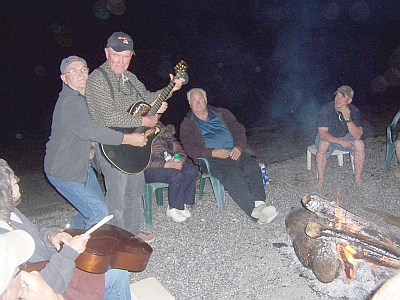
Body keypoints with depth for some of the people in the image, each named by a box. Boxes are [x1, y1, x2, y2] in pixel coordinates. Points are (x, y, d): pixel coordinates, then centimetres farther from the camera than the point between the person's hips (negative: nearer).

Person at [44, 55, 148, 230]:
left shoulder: (83, 97, 7)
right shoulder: (69, 102, -24)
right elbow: (90, 130, -35)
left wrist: (90, 147, 4)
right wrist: (129, 139, -30)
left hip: (83, 164, 10)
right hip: (64, 170, -9)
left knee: (96, 207, 17)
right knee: (99, 213, -11)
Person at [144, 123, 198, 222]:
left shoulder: (165, 129, 12)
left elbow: (177, 147, 12)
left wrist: (180, 160, -10)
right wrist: (164, 165, -25)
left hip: (168, 162, 8)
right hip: (148, 169, -8)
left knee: (192, 170, -11)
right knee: (177, 175, -30)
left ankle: (184, 204, -3)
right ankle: (173, 209, -9)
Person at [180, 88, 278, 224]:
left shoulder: (222, 113, 22)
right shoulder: (187, 125, 13)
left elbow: (239, 129, 16)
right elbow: (191, 149, 0)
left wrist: (239, 147, -5)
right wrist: (213, 152, -15)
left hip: (234, 152, 4)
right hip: (212, 159, -4)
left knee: (252, 165, -29)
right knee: (233, 174, -34)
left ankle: (259, 203, -43)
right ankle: (254, 210, -43)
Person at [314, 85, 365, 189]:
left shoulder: (354, 111, -14)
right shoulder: (326, 109, -22)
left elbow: (357, 135, -21)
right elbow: (322, 134, -26)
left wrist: (348, 119, -35)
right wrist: (341, 142, -37)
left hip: (346, 137, 2)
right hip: (327, 138, -2)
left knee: (360, 144, -25)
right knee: (323, 145, -34)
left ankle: (357, 176, -8)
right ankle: (321, 178, -19)